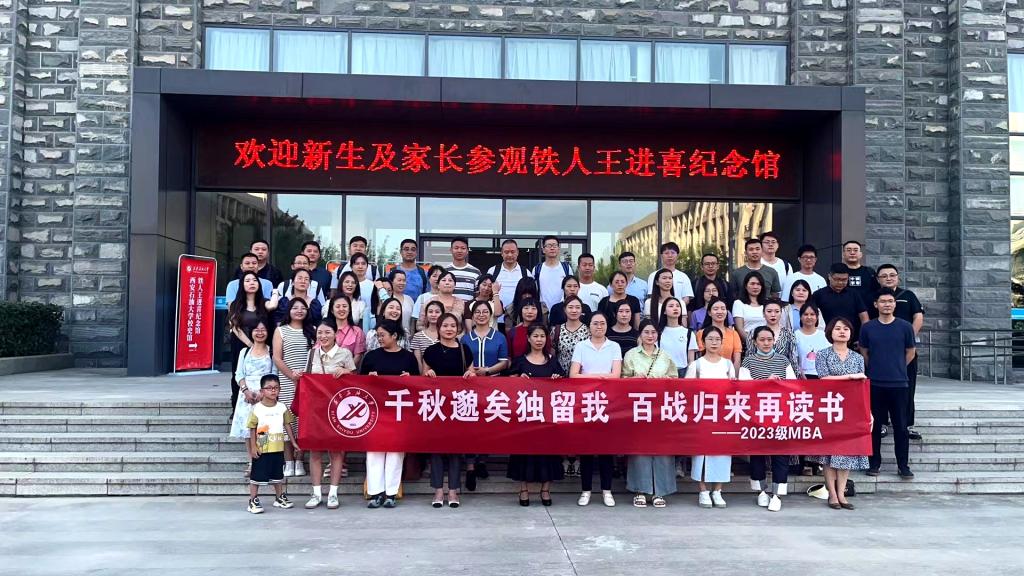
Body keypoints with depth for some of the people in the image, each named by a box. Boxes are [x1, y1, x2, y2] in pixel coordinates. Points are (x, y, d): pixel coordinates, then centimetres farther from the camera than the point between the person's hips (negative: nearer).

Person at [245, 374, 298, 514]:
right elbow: (252, 429, -7)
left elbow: (287, 425, 8)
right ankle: (253, 501, 13)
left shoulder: (282, 407, 1)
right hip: (261, 450, -4)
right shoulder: (256, 409, -10)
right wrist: (253, 447, -10)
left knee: (278, 474, 17)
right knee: (256, 475, 3)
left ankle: (279, 498, 30)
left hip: (278, 449, 4)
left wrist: (293, 442, 7)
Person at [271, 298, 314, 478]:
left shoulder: (312, 331, 12)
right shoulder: (281, 330, 8)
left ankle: (299, 461, 7)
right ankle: (289, 462, 5)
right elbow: (277, 358, 0)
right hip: (286, 382, -1)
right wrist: (291, 374, -11)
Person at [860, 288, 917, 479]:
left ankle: (903, 465, 12)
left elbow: (911, 352, 10)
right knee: (875, 425, 7)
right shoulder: (867, 328, 2)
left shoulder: (904, 327, 0)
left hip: (898, 384, -1)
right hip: (874, 384, 1)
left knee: (900, 426, 2)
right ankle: (874, 463, 17)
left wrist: (897, 368, 11)